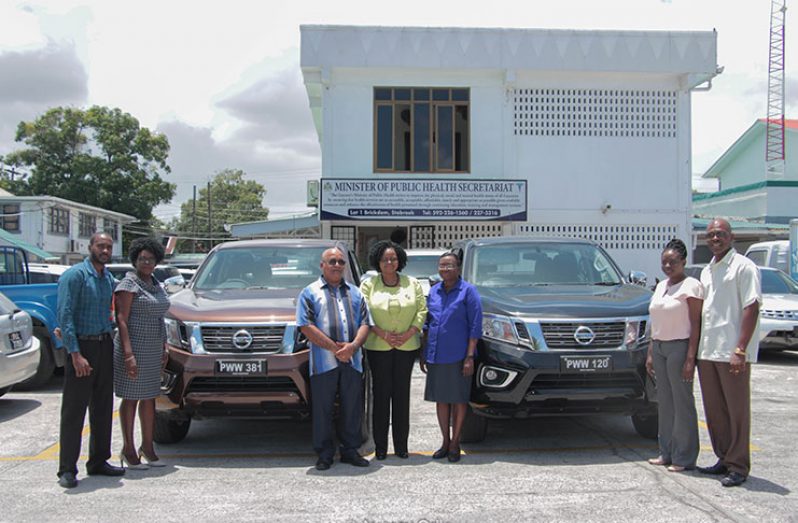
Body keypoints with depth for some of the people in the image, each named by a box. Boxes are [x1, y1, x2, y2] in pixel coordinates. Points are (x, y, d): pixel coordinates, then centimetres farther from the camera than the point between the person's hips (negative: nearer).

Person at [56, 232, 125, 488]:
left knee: (103, 408, 11)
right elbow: (64, 316, -15)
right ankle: (67, 469, 1)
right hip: (82, 345, -7)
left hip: (105, 346, 7)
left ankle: (98, 462, 22)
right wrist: (76, 354, -20)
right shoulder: (74, 275, -9)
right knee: (74, 410, -4)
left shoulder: (109, 279, 14)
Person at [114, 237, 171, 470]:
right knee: (131, 399, -1)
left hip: (153, 350, 8)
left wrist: (164, 348, 17)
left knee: (149, 398, 11)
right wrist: (128, 353, -23)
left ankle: (147, 447, 20)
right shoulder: (129, 284, -10)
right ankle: (128, 450, 8)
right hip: (134, 348, -8)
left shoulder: (156, 285, 15)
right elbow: (121, 320, -15)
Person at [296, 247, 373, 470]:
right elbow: (306, 326, -7)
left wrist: (353, 346, -10)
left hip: (352, 361, 4)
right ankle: (324, 453, 13)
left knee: (352, 408, 8)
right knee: (323, 409, 2)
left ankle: (350, 450, 20)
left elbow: (365, 323, 10)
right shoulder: (310, 292, 4)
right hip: (323, 361, -3)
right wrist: (334, 347, -14)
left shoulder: (355, 293, 17)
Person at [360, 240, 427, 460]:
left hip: (407, 347, 1)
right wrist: (383, 334, -12)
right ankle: (380, 445, 8)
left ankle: (401, 444, 12)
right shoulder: (368, 285, 5)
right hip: (378, 347, -1)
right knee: (381, 393, 0)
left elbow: (422, 310, 4)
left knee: (402, 393, 3)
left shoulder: (412, 284, 9)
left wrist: (409, 333, -9)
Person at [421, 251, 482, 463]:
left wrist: (470, 356, -14)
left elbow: (475, 326, -7)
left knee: (459, 399, 4)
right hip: (435, 356, 5)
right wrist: (423, 353, 11)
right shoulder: (434, 291, 11)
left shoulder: (467, 291, -4)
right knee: (441, 399, 10)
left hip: (458, 356, -5)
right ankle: (445, 442, 21)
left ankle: (455, 444, 15)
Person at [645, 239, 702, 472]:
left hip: (680, 347, -7)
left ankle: (684, 457, 2)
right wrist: (650, 353, 16)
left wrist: (690, 358, -18)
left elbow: (696, 324, -12)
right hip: (659, 347, 8)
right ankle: (667, 453, 18)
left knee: (682, 402, -4)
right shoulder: (661, 286, 16)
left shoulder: (691, 286, -7)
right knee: (664, 401, 10)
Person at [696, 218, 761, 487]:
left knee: (737, 410, 0)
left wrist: (740, 350, -20)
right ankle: (724, 459, 24)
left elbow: (751, 309, -13)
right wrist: (697, 349, 15)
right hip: (707, 351, 8)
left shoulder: (743, 267, -6)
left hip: (732, 353, -8)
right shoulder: (706, 271, 17)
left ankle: (738, 467, 7)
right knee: (714, 410, 12)